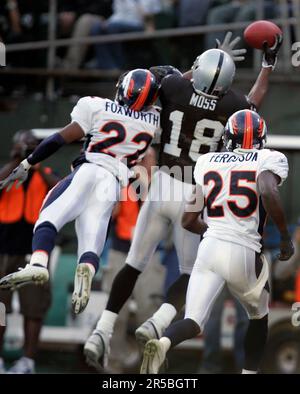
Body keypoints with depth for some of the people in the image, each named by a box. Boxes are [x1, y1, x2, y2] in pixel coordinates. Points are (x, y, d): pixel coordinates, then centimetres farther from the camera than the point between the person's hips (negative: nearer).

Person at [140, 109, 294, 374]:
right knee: (259, 317, 24)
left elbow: (188, 221, 16)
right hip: (244, 253, -2)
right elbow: (269, 193, -20)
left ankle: (163, 343, -35)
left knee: (194, 322, -2)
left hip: (209, 248, 2)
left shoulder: (206, 163, 14)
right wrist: (286, 237, -7)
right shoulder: (269, 160, 2)